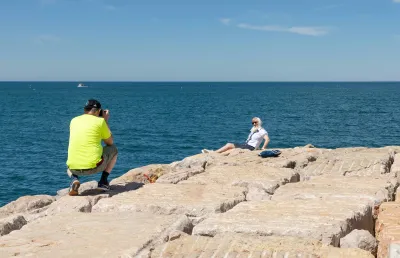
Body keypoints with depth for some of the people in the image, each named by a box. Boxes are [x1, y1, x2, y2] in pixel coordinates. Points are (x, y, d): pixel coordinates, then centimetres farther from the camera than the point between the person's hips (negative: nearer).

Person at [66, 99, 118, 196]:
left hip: (74, 168, 3)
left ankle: (74, 178, 5)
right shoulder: (100, 121, 0)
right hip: (94, 166, -3)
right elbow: (110, 142, 13)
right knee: (113, 149, 26)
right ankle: (103, 181, 14)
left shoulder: (74, 120, 12)